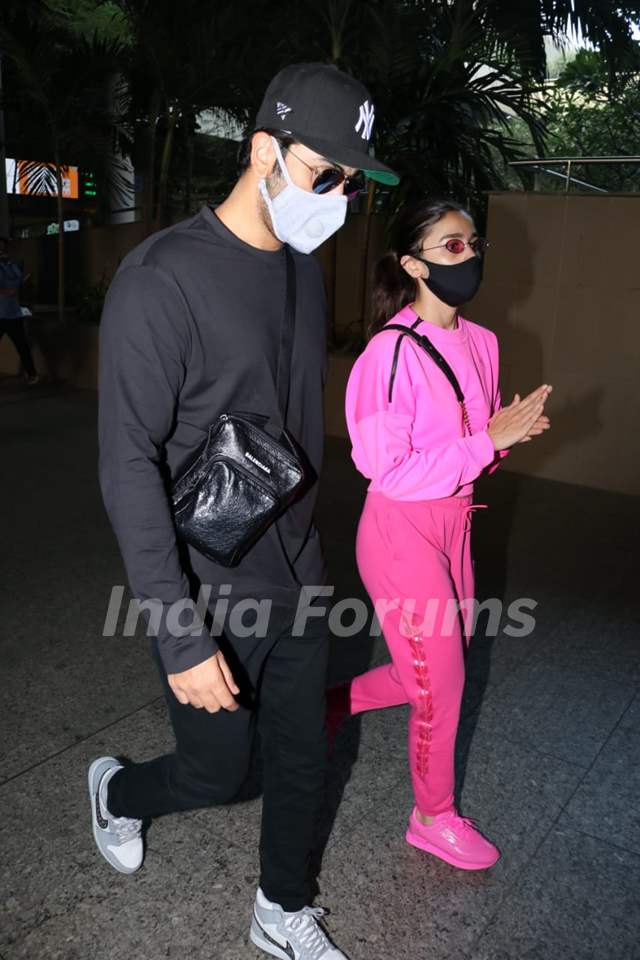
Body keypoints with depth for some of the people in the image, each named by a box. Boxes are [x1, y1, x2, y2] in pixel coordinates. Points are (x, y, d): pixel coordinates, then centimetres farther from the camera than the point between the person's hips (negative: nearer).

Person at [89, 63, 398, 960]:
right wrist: (181, 640, -22)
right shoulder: (162, 279, -20)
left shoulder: (305, 272, 4)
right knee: (216, 773, 13)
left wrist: (307, 546, 17)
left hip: (297, 581, 7)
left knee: (302, 759, 18)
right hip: (210, 596, -6)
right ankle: (117, 790, 48)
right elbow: (129, 469, -22)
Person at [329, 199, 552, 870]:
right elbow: (389, 470, -21)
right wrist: (488, 441, -22)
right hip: (401, 533, -8)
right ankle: (434, 818, 33)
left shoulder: (480, 342, 3)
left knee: (440, 671, 19)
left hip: (454, 525, 8)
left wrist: (509, 432, -8)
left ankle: (331, 703, 43)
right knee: (441, 687, 6)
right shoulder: (392, 352, -20)